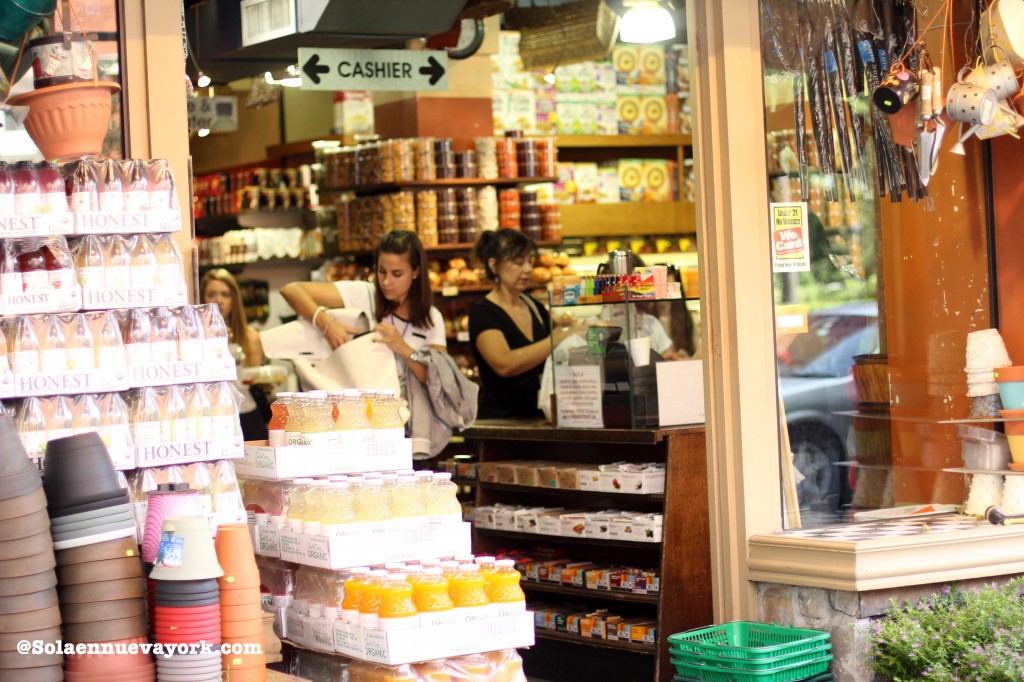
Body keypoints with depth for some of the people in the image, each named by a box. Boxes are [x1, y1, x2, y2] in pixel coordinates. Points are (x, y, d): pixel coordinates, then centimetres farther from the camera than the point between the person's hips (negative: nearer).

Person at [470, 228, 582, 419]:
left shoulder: (534, 308, 14)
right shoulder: (482, 312, -6)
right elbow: (504, 364, -23)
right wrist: (559, 339, -26)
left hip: (537, 417, 5)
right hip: (500, 419, -5)